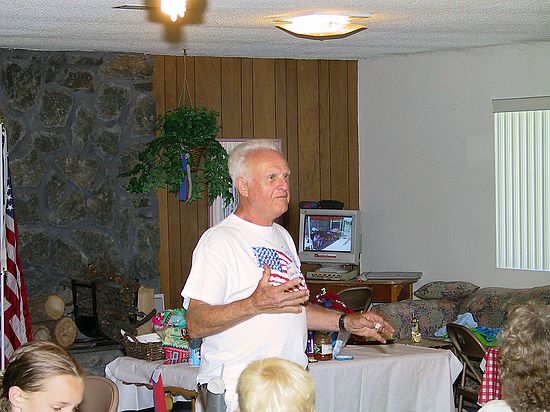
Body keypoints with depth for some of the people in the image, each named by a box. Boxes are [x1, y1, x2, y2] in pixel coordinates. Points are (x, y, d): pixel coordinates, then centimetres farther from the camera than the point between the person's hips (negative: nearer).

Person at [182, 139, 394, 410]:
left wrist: (347, 322, 15)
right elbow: (195, 324, -18)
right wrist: (254, 304, -29)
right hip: (238, 388, -7)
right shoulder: (218, 240, -10)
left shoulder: (282, 236, 18)